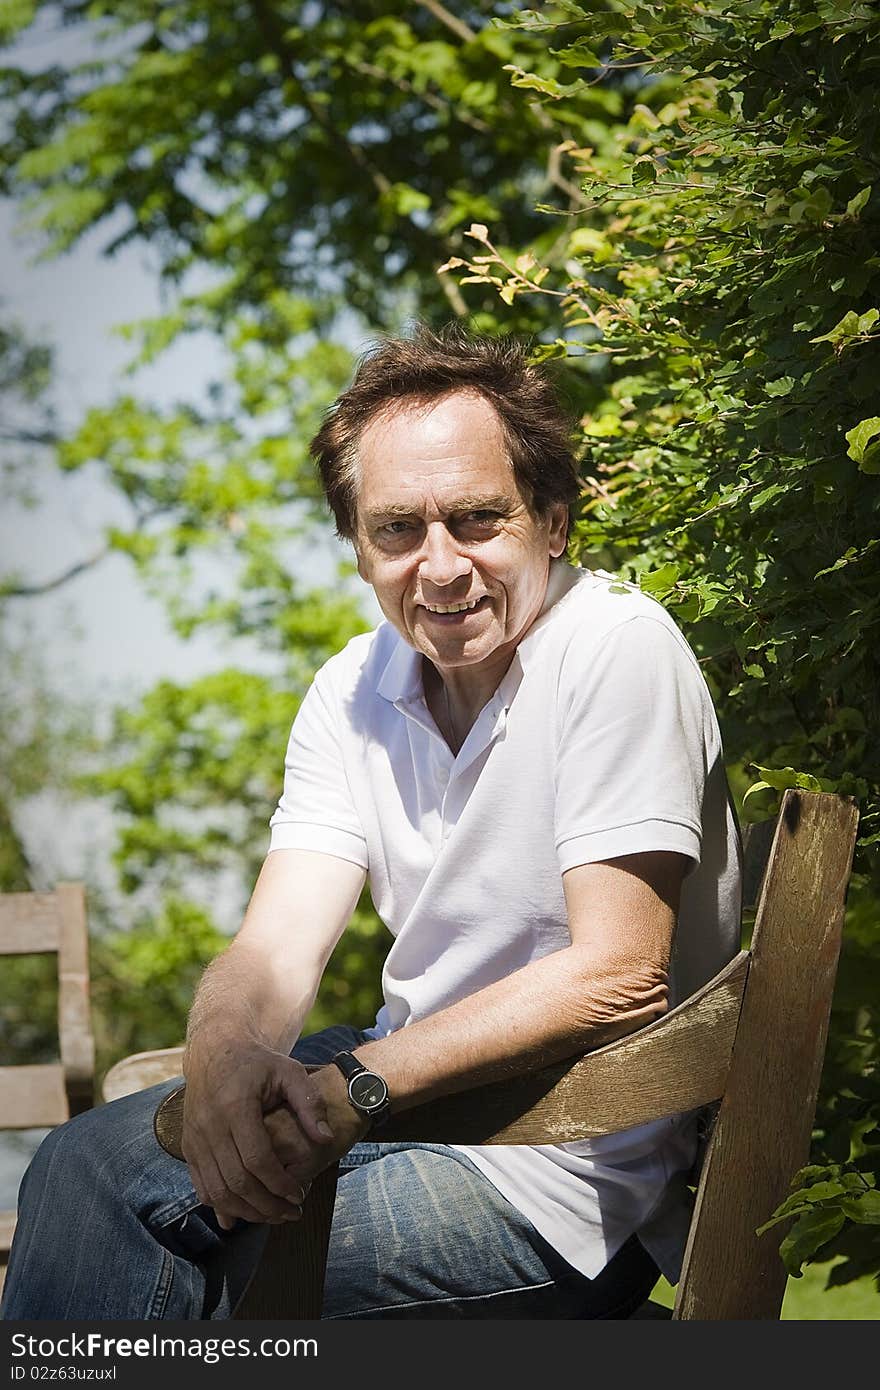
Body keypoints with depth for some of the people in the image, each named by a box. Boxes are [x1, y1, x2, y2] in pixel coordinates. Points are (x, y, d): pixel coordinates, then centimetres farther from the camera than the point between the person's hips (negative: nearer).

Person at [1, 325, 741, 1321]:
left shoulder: (616, 648, -16)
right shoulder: (353, 692, 5)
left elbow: (620, 977, -21)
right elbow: (278, 947, -5)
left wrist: (359, 1084, -26)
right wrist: (224, 1057, -29)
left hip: (559, 1188, -7)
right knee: (87, 1157, -3)